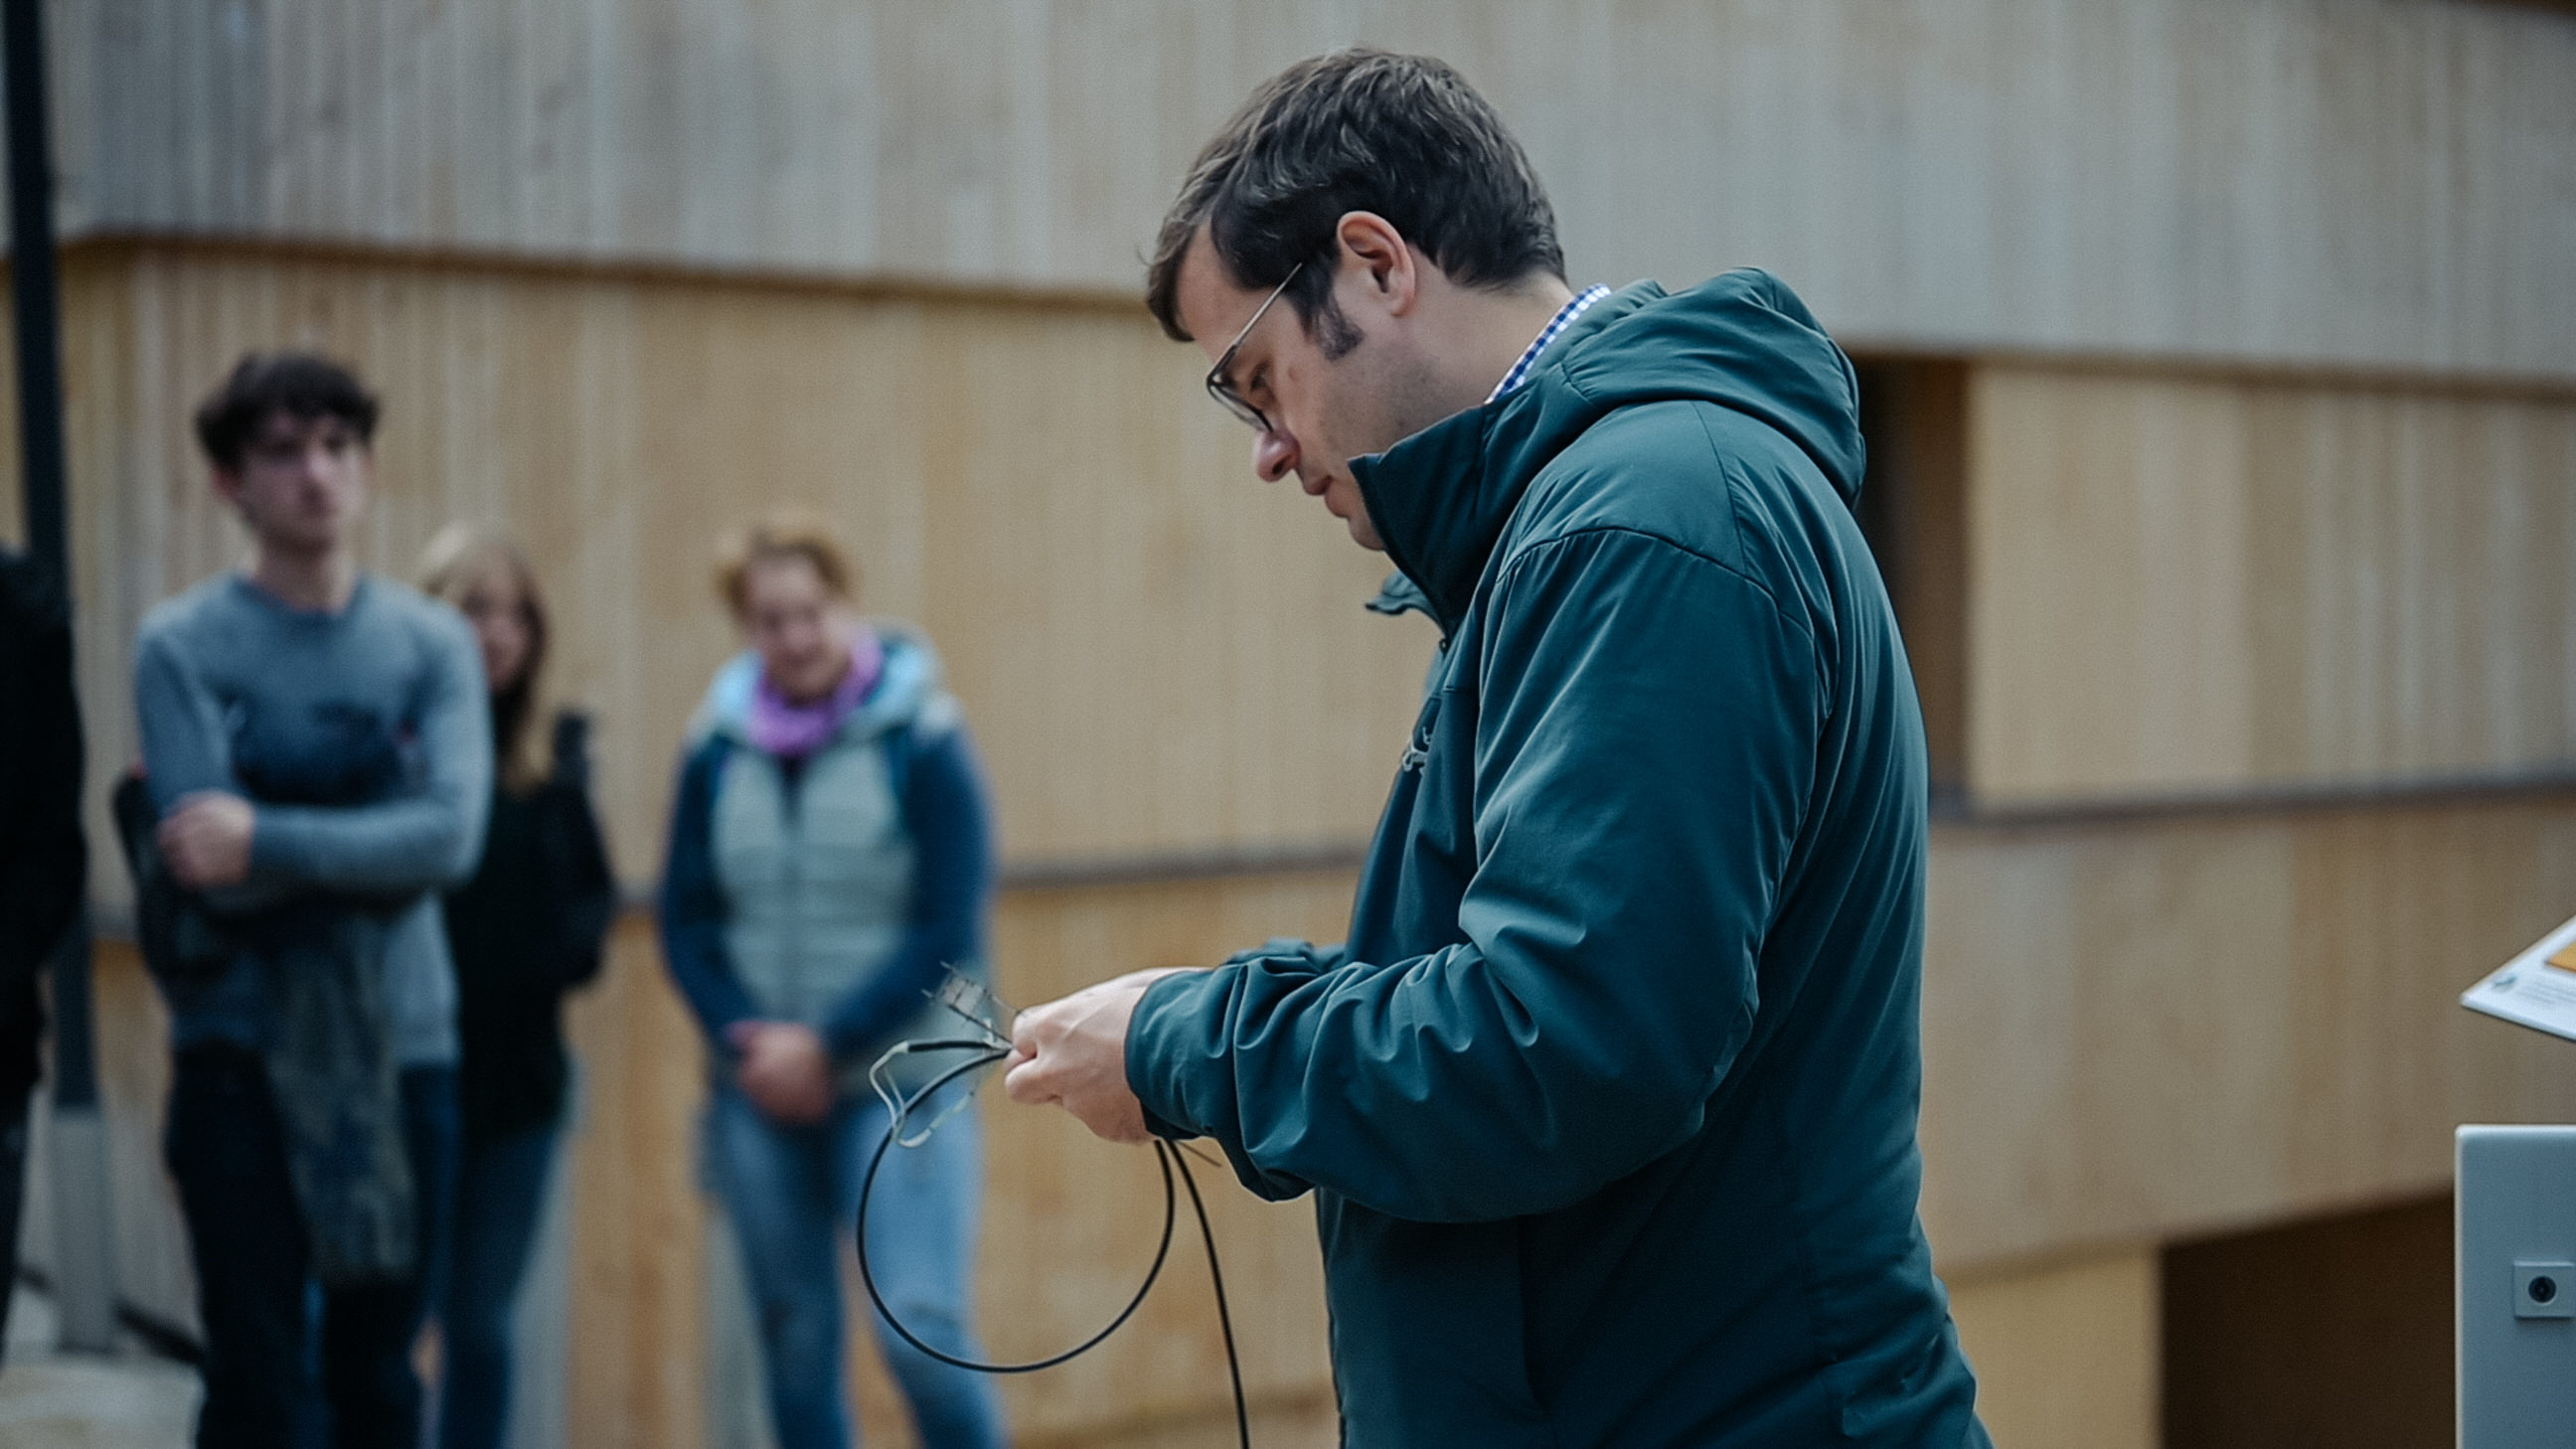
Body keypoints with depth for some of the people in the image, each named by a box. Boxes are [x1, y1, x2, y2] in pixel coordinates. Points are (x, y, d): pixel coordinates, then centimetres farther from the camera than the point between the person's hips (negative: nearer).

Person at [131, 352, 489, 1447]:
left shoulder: (432, 642, 4)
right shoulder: (182, 646, -4)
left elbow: (452, 837, -12)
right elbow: (208, 865, -14)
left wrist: (266, 837, -17)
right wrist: (380, 803, -10)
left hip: (401, 1045, 3)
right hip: (241, 1055, -3)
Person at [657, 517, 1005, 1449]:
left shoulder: (922, 739, -6)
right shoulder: (718, 744, 3)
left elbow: (948, 933, -9)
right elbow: (685, 918, 7)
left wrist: (826, 1045, -12)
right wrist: (747, 1041, -8)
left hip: (898, 1085, -3)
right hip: (760, 1090, 4)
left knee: (921, 1326, -14)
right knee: (795, 1341, 9)